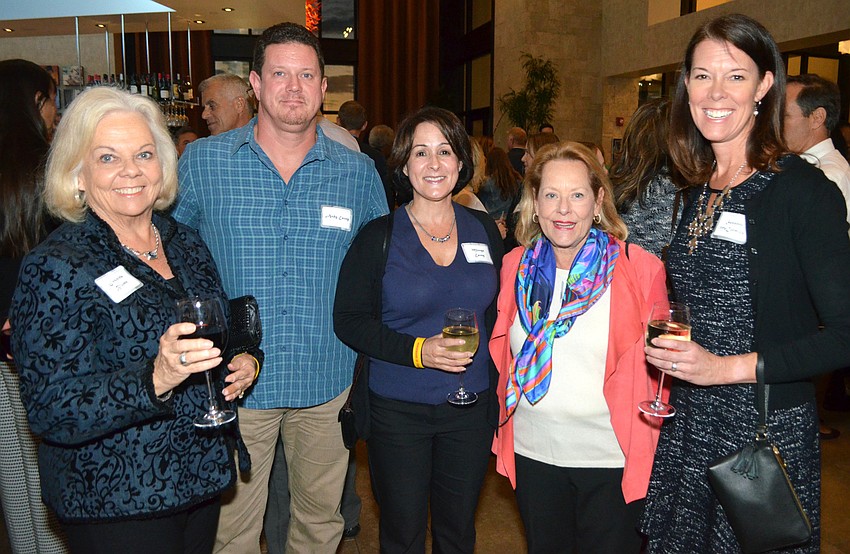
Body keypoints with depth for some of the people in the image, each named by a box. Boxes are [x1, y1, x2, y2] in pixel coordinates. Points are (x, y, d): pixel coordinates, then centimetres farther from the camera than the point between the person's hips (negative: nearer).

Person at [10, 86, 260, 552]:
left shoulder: (186, 244, 3)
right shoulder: (55, 268, -16)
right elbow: (52, 413, -20)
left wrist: (244, 361, -5)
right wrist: (156, 378, -34)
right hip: (115, 508, -6)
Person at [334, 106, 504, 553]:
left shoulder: (485, 231, 4)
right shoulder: (378, 237, -6)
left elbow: (501, 310, 12)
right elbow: (349, 320, -8)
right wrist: (417, 351, -20)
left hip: (472, 406, 3)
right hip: (398, 410, -2)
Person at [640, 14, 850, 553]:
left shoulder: (802, 189, -12)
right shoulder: (699, 192, 8)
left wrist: (727, 368, -21)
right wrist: (669, 358, 5)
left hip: (769, 431, -6)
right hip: (688, 428, 6)